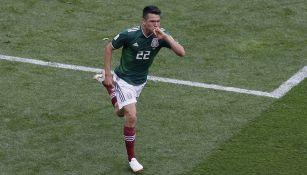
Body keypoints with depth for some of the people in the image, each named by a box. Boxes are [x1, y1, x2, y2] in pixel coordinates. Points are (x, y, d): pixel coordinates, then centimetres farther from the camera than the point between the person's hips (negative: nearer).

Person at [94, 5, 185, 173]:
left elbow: (181, 52, -27)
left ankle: (104, 79, 47)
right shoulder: (129, 34, -27)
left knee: (121, 112, 24)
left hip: (140, 81, 5)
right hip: (124, 79, -5)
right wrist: (108, 74, -12)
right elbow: (109, 48, -12)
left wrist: (165, 37, -40)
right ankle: (131, 158, -2)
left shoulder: (161, 35, -18)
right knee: (132, 116, -18)